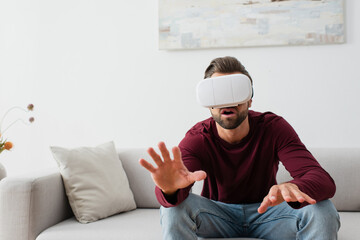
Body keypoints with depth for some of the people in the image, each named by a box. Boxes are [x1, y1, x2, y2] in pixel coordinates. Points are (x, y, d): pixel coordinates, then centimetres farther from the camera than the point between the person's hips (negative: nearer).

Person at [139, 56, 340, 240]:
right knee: (173, 205, -30)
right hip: (218, 213, 0)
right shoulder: (198, 138, -17)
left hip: (265, 210, 1)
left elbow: (323, 180, -30)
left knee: (322, 209, -27)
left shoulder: (274, 127, -17)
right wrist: (170, 187, -60)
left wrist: (293, 189, -55)